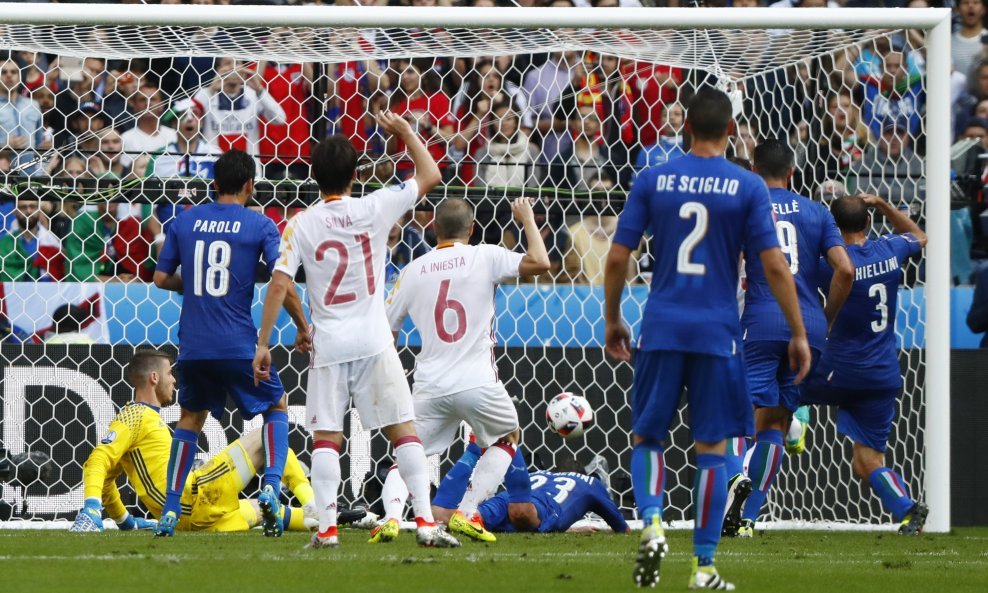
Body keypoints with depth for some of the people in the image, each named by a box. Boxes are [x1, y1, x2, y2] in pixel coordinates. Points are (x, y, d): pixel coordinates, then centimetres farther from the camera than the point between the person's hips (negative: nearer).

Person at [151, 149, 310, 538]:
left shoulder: (185, 222, 6)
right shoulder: (259, 225, -3)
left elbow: (161, 278, 10)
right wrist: (303, 327, 4)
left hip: (193, 345, 3)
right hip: (239, 345, -3)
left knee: (190, 419, 21)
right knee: (277, 408, 18)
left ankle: (170, 512, 14)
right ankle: (270, 487, -5)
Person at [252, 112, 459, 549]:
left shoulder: (301, 224, -1)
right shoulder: (373, 209, -1)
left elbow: (279, 284, -6)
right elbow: (429, 175, 10)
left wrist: (263, 344, -1)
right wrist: (405, 132, 23)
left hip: (328, 346, 0)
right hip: (373, 343, 0)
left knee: (325, 438, 3)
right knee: (403, 430, 2)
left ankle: (326, 527, -8)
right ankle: (426, 521, -5)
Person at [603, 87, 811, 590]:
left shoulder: (652, 180, 2)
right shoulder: (747, 187, -2)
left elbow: (617, 258, 2)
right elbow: (774, 266, -5)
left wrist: (612, 320, 16)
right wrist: (799, 335, 3)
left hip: (661, 331, 1)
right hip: (717, 333, -1)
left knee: (647, 436, 13)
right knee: (712, 446, 7)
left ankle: (652, 524, -14)